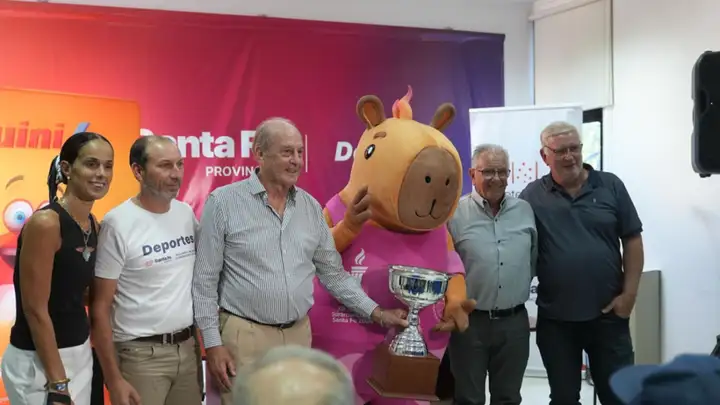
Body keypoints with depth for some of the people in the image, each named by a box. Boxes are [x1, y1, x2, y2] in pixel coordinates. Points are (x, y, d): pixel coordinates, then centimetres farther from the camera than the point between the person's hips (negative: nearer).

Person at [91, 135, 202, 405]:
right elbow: (100, 307, -10)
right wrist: (113, 377, -12)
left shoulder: (186, 213, 4)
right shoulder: (118, 223, -13)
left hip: (187, 348, 5)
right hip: (141, 355, -5)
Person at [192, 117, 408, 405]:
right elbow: (205, 280, -5)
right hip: (245, 335, -4)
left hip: (299, 334, 4)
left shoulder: (311, 207, 6)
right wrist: (212, 343, -8)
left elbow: (333, 273, 13)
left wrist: (376, 313, 6)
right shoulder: (223, 202, -7)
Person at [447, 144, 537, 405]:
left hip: (514, 322, 3)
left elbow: (534, 260, 13)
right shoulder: (454, 213, -7)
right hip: (469, 322, -3)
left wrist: (519, 288, 10)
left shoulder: (525, 211, 6)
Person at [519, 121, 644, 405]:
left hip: (609, 313, 0)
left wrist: (629, 294, -5)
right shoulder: (532, 196, -1)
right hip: (555, 318, 0)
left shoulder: (610, 186, 1)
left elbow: (632, 240, 2)